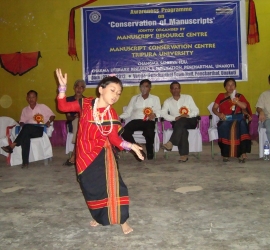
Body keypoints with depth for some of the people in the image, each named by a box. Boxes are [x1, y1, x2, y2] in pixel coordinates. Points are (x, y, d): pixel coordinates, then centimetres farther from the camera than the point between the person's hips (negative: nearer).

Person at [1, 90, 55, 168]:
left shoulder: (42, 107, 11)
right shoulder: (25, 110, 21)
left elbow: (52, 115, 9)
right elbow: (22, 121, 22)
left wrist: (48, 122, -12)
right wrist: (22, 124, -4)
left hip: (39, 130, -3)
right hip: (28, 131, 3)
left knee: (27, 127, -38)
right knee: (25, 136, -37)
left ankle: (12, 146, -35)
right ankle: (25, 161, -43)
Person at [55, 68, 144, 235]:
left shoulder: (112, 115, -9)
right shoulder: (85, 104, -6)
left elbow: (114, 138, -8)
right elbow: (63, 107, 1)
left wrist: (130, 146, -22)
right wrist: (63, 87, -8)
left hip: (102, 153, -2)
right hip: (84, 154, 2)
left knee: (112, 184, -11)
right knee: (90, 187, 13)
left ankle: (122, 220, 4)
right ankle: (99, 217, 35)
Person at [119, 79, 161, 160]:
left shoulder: (155, 98, 18)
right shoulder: (134, 98, 23)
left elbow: (158, 111, 4)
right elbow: (127, 112, 16)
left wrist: (154, 114, -20)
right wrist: (119, 117, -4)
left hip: (148, 121, -2)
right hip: (135, 120, 2)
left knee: (149, 132, -36)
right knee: (124, 131, -29)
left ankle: (149, 150, -6)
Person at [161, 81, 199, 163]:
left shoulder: (188, 98, 11)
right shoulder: (167, 101, 10)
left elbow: (196, 111, 5)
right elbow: (163, 113, -5)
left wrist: (188, 115, -17)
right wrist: (175, 118, -20)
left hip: (190, 121, 0)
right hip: (177, 123, 0)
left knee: (181, 121, -36)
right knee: (182, 129, -36)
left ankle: (171, 143, -45)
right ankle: (184, 154, -40)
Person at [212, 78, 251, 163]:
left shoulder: (240, 96, 18)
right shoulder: (221, 96, 19)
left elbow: (244, 106, -2)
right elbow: (214, 108, 12)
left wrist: (236, 101, -15)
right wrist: (219, 114, -8)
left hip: (238, 118, 1)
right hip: (225, 119, 0)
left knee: (242, 124, -36)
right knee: (224, 126, -37)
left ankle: (243, 153, -41)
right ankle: (225, 154, -34)